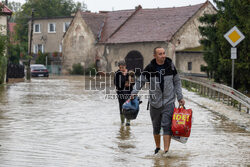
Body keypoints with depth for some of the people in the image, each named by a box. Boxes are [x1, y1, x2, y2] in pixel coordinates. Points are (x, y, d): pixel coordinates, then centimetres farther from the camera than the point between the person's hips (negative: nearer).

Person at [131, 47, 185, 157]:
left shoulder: (170, 66, 0)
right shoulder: (149, 68, -5)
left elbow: (177, 82, 9)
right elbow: (140, 81, 1)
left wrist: (180, 97, 5)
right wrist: (134, 92, -14)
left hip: (169, 102, -1)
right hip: (155, 103, 1)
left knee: (167, 126, -12)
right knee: (156, 127, 11)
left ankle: (166, 150, -14)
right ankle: (157, 147, 30)